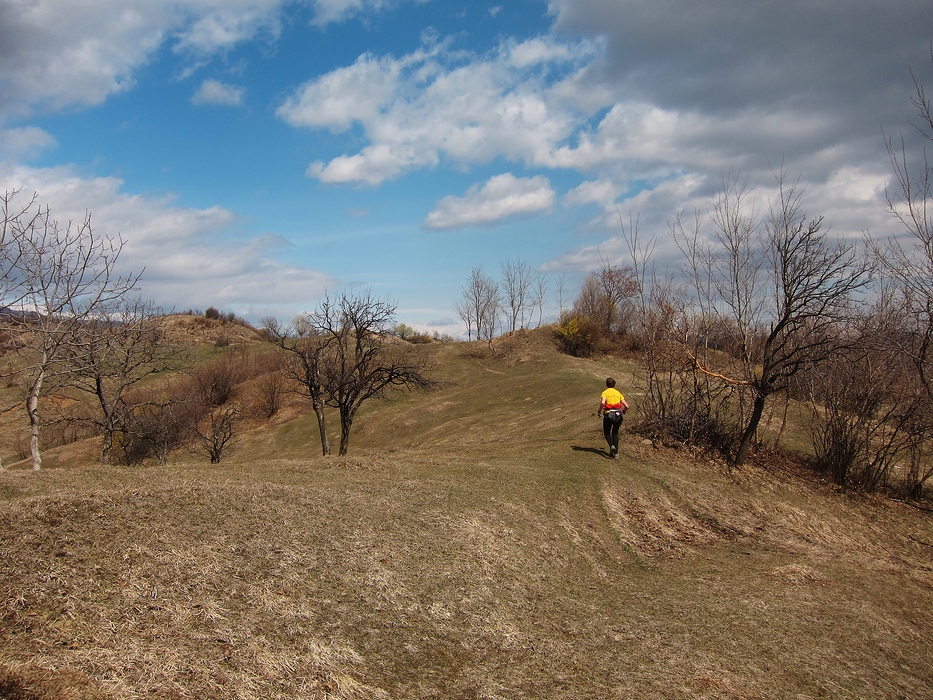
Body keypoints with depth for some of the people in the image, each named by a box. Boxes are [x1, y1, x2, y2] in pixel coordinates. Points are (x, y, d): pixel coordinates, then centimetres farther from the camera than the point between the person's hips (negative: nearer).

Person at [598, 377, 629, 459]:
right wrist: (623, 412, 29)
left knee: (607, 433, 16)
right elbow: (626, 406, 10)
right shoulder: (618, 393, 14)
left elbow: (602, 402, -18)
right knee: (615, 434, 17)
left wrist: (599, 411, -3)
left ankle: (612, 446, -12)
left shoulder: (605, 392, 3)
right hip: (618, 415, 3)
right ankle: (616, 453, 8)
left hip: (608, 415, -3)